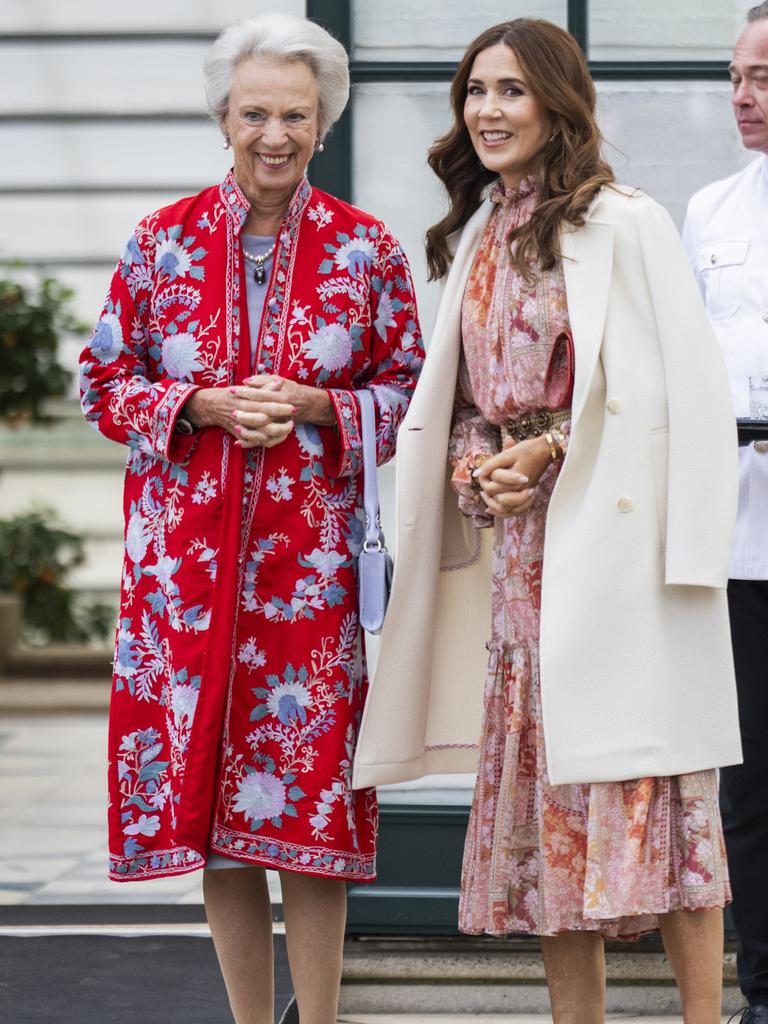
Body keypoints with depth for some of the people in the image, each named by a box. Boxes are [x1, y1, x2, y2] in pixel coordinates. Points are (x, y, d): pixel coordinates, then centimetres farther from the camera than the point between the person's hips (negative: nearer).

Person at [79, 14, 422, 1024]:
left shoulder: (367, 249, 3)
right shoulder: (163, 241, 4)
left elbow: (410, 393, 7)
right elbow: (104, 382, 7)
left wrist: (313, 408, -11)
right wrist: (205, 406, -9)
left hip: (312, 550, -1)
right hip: (185, 552, 1)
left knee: (310, 787, -3)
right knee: (205, 787, 5)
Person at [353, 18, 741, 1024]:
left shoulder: (624, 223, -6)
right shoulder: (476, 238, 15)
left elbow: (686, 387, -10)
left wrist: (549, 451, -12)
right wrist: (473, 467, 3)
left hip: (611, 539, -7)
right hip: (521, 541, 7)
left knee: (649, 782, -7)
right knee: (542, 780, 7)